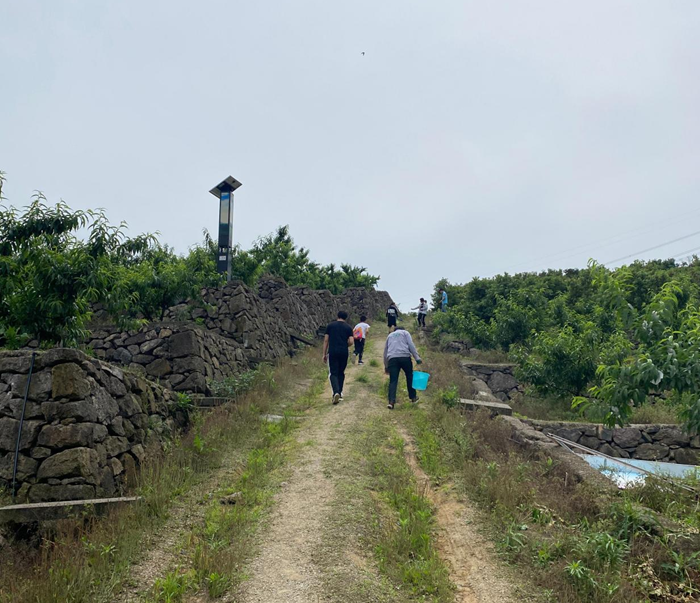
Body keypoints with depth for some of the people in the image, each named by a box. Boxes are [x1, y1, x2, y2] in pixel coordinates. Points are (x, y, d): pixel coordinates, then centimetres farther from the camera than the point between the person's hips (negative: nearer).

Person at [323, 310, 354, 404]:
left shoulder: (330, 326, 5)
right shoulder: (348, 327, 6)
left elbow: (326, 340, 3)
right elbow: (351, 342, -3)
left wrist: (324, 354, 7)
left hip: (332, 352, -1)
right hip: (344, 353, 1)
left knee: (333, 373, -1)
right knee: (341, 373, 16)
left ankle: (336, 392, -21)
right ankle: (340, 394, 18)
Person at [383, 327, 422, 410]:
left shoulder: (390, 335, 30)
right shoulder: (405, 332, 20)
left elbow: (385, 352, 28)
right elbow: (411, 345, 2)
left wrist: (386, 366, 33)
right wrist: (417, 358, -2)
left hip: (392, 358, 2)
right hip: (405, 357, -2)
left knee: (393, 381, -1)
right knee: (410, 376, 17)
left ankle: (391, 401, -13)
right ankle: (413, 397, 27)